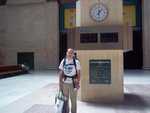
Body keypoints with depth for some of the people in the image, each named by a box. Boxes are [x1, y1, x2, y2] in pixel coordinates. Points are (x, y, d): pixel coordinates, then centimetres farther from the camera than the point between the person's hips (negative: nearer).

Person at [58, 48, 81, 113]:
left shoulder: (76, 62, -6)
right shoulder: (63, 61, 1)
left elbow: (78, 73, -3)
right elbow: (61, 72, 4)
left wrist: (78, 83, -8)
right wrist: (60, 82, 2)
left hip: (73, 83, -2)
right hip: (65, 83, 2)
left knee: (73, 100, 7)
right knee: (65, 99, 14)